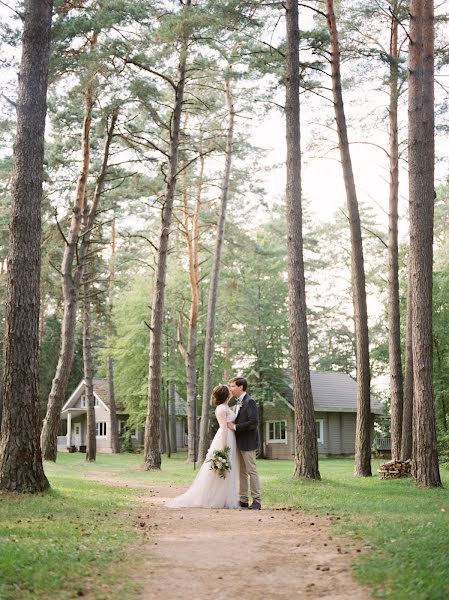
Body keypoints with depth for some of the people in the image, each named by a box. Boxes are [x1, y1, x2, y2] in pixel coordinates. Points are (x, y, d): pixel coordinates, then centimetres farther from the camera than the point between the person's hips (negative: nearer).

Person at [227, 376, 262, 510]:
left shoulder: (249, 402, -13)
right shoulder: (238, 403, 15)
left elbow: (254, 422, -21)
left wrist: (235, 427, -18)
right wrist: (231, 424, 3)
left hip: (247, 443, -9)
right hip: (239, 443, 9)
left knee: (251, 471, -5)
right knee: (241, 472, 11)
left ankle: (256, 501, -1)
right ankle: (243, 500, 16)